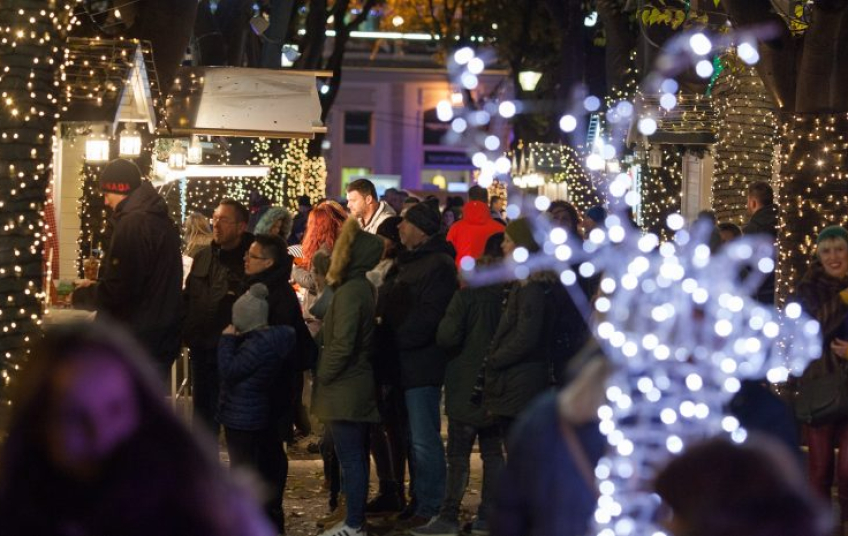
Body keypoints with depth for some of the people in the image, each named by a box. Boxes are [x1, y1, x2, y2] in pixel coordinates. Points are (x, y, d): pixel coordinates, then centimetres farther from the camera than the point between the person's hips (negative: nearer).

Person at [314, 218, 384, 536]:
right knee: (356, 456, 15)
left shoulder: (349, 293, -19)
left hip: (344, 390, -10)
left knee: (350, 459, -5)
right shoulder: (364, 288, 11)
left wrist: (322, 376, -11)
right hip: (359, 387, 10)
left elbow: (341, 346, -24)